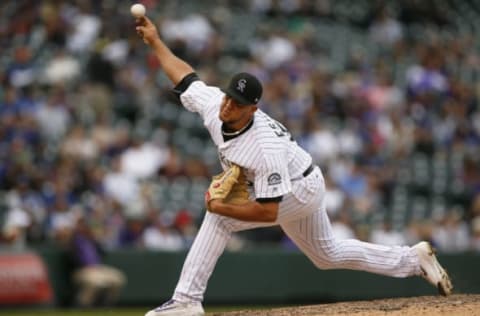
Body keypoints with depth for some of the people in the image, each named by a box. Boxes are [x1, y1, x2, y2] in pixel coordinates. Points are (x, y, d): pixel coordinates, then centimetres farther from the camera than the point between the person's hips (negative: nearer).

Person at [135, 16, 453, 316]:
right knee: (329, 254, 24)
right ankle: (414, 259, 36)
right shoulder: (213, 103, -21)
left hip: (300, 189, -9)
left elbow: (268, 212, -37)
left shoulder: (266, 149, -39)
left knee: (219, 217, -24)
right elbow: (185, 76, -2)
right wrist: (155, 40, -3)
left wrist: (221, 207, -34)